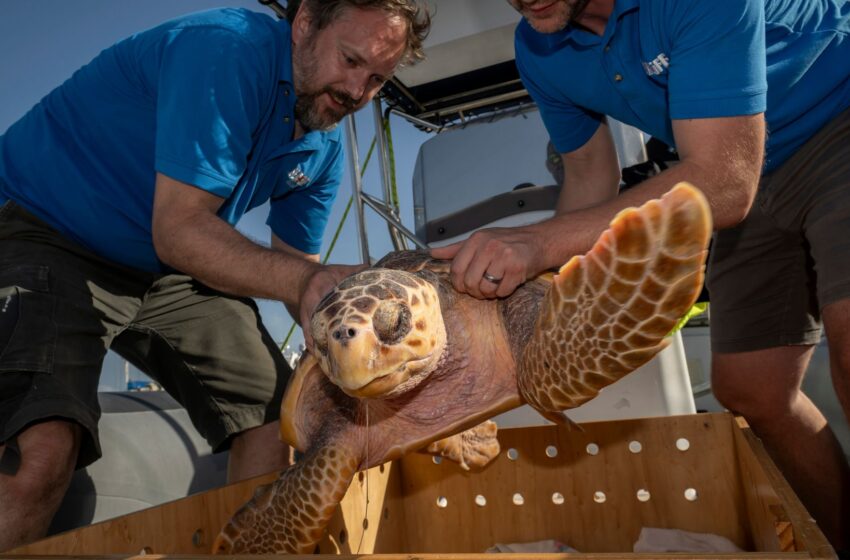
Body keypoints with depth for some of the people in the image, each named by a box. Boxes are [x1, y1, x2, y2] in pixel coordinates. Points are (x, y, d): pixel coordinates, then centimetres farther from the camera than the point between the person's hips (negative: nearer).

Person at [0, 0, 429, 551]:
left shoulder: (325, 148, 0)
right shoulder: (231, 50, -24)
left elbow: (295, 265, 3)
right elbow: (178, 231, -29)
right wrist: (305, 281, -42)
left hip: (168, 273, 7)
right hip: (44, 233, -6)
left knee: (282, 418, 0)